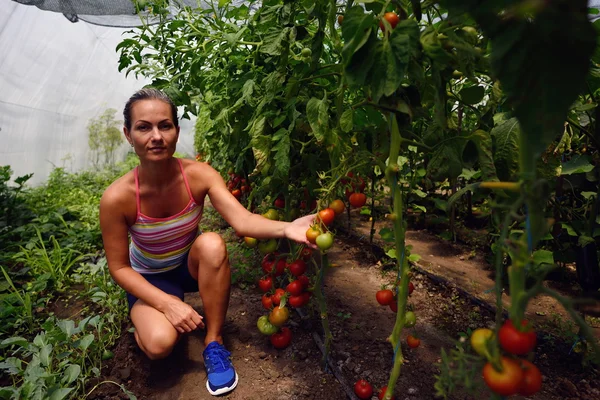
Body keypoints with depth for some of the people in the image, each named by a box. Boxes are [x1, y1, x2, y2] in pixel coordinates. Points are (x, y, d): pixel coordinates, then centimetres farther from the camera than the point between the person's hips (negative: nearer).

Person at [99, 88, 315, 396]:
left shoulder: (199, 174, -23)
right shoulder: (117, 197, -27)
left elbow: (242, 220, -37)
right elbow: (119, 268, -16)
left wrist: (286, 229, -56)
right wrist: (168, 304, -26)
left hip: (191, 265, 2)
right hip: (149, 278, -1)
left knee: (212, 243, -34)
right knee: (160, 343, -29)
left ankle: (214, 342, -15)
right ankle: (145, 320, 11)